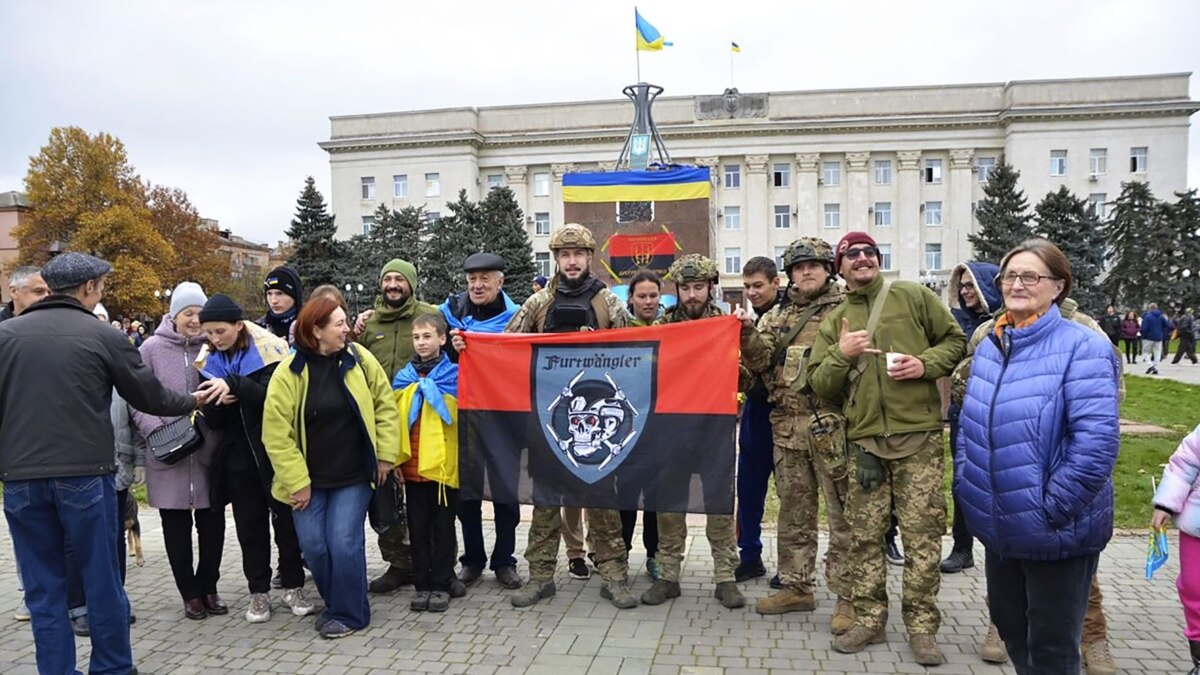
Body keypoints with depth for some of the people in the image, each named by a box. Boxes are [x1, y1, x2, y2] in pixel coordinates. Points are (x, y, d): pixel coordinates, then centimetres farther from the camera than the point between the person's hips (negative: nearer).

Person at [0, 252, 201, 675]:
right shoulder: (102, 336, -3)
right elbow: (149, 397, 4)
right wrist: (192, 402, 21)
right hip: (84, 474, -2)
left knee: (43, 586, 10)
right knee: (101, 578, 10)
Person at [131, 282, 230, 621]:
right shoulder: (152, 348, 0)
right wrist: (157, 430, -14)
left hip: (209, 449, 1)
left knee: (211, 521, 8)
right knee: (176, 524, 8)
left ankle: (208, 587, 25)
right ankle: (189, 592, 23)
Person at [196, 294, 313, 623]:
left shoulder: (268, 351, -9)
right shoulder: (210, 361, 5)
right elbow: (214, 420, 5)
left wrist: (234, 385, -31)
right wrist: (219, 403, -17)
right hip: (239, 456, 4)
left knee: (286, 520, 6)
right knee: (250, 525, 10)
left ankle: (293, 586, 18)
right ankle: (259, 591, 20)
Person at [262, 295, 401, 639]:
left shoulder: (359, 359, -4)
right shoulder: (289, 372, -10)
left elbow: (385, 404, 3)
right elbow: (276, 432, -9)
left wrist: (386, 454, -2)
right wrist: (296, 481, -11)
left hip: (354, 475, 0)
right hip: (308, 478, 1)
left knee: (344, 543, -6)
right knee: (314, 546, 3)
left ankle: (349, 613, 13)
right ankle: (336, 603, 29)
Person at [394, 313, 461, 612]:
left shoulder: (453, 376, -1)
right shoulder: (403, 377, 9)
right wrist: (396, 456, 2)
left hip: (444, 463, -3)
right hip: (413, 465, 3)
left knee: (443, 527, 7)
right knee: (418, 528, 11)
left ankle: (441, 584, 17)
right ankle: (422, 584, 21)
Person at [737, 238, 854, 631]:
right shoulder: (777, 315, 15)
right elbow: (759, 362, 7)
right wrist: (749, 337, -11)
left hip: (832, 425, -4)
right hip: (786, 425, 5)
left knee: (842, 512, 0)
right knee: (793, 510, 12)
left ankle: (847, 595, 10)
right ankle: (796, 587, 24)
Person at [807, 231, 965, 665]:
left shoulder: (914, 297, 5)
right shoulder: (834, 321, 12)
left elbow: (955, 341, 9)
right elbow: (820, 385, 8)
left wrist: (926, 364, -9)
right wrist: (841, 353, -9)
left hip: (919, 436, -2)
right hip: (865, 440, 3)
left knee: (922, 533, 1)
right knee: (865, 534, 7)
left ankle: (922, 626, 14)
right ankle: (869, 620, 20)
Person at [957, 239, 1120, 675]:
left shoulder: (1081, 348, -16)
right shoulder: (989, 347, 7)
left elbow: (1097, 441, -24)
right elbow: (970, 425, 15)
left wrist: (1052, 509, -23)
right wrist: (966, 486, 6)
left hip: (1056, 534, -6)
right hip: (999, 528, 7)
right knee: (1009, 627, 23)